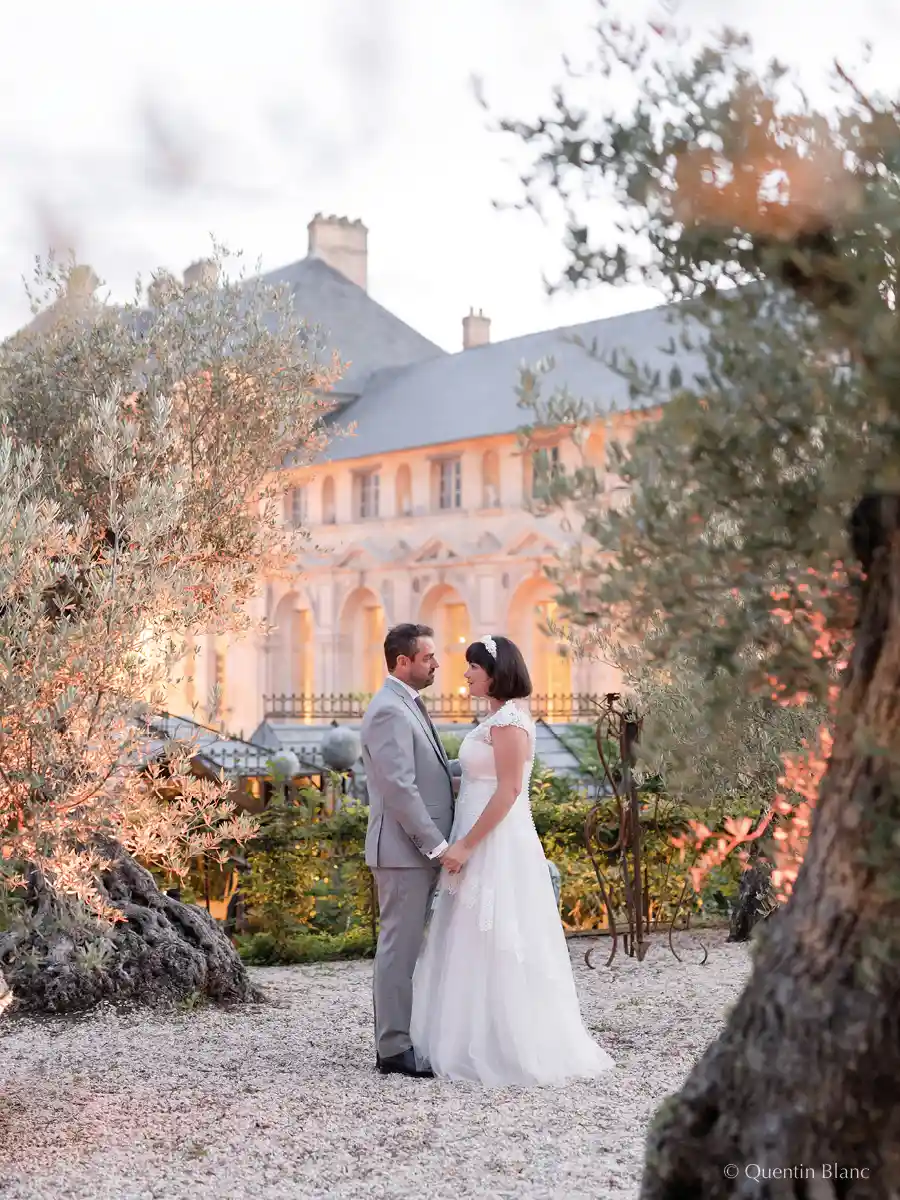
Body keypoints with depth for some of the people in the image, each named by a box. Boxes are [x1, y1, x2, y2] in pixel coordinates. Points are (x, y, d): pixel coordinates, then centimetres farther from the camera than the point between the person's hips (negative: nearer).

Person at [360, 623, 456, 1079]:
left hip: (420, 849, 10)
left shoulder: (408, 706, 17)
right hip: (404, 850, -10)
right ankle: (394, 1049, 1)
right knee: (399, 947, -4)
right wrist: (437, 845, -20)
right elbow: (400, 789, -22)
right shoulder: (389, 711, -16)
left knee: (406, 947, 14)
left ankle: (400, 1037, 22)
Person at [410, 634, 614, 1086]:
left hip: (497, 847, -10)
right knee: (481, 947, 13)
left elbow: (509, 791, -21)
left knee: (494, 946, -4)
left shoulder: (508, 720, -15)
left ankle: (512, 1051, 3)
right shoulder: (498, 718, 15)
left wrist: (465, 844, -20)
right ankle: (485, 1045, 19)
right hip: (485, 845, 10)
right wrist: (464, 844, 18)